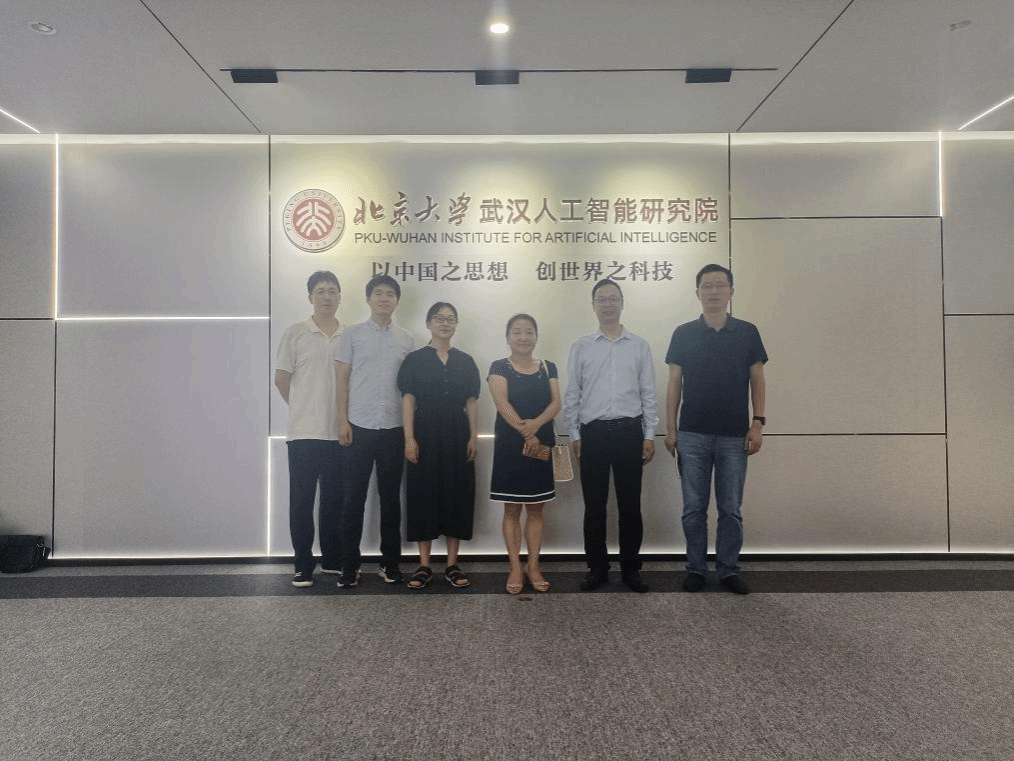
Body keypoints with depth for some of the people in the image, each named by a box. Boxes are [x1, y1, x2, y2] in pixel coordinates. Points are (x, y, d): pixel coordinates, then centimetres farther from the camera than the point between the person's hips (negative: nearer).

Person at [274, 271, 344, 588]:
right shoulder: (295, 333, -1)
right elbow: (281, 379, 2)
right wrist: (303, 408, 6)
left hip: (340, 432, 2)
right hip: (304, 432, -2)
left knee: (335, 499, 10)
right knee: (302, 500, 3)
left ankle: (333, 559, 24)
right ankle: (303, 565, 14)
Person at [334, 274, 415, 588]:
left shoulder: (406, 339, 8)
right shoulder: (352, 334, 3)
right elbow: (341, 380, 1)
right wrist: (342, 420, -6)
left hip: (394, 428, 2)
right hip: (359, 427, -2)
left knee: (391, 497, 9)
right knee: (354, 497, 2)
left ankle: (390, 562, 19)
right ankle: (349, 565, 12)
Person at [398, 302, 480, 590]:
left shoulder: (465, 361, 10)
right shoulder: (415, 360, 2)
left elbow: (471, 402, 9)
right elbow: (408, 400, -2)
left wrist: (473, 436, 0)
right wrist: (409, 438, -10)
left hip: (457, 434, 3)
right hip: (426, 433, -2)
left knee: (457, 495, 4)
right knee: (424, 495, 1)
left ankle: (452, 565, 15)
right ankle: (424, 566, 11)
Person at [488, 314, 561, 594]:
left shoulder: (548, 368, 9)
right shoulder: (499, 367, 0)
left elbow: (556, 403, -2)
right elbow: (502, 403, -13)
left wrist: (536, 424, -22)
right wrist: (525, 432, -24)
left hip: (541, 444, 3)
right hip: (509, 445, -2)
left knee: (536, 509, 8)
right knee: (512, 509, 4)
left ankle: (533, 566, 17)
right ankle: (515, 568, 12)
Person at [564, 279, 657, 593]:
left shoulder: (639, 345, 6)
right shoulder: (580, 346, 5)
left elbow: (648, 394, 6)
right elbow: (571, 395, 5)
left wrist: (649, 435, 1)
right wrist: (575, 435, 1)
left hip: (629, 431, 0)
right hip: (593, 432, 0)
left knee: (630, 504, 6)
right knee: (594, 505, 6)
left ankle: (631, 569, 20)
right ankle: (597, 568, 20)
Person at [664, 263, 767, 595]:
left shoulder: (747, 332, 3)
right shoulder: (683, 334, 2)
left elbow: (757, 380, 5)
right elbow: (674, 383, 4)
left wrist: (758, 423, -4)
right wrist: (670, 428, 0)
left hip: (735, 435, 0)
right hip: (692, 435, 0)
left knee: (731, 509, 7)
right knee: (694, 509, 6)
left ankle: (729, 570, 20)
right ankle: (696, 569, 18)